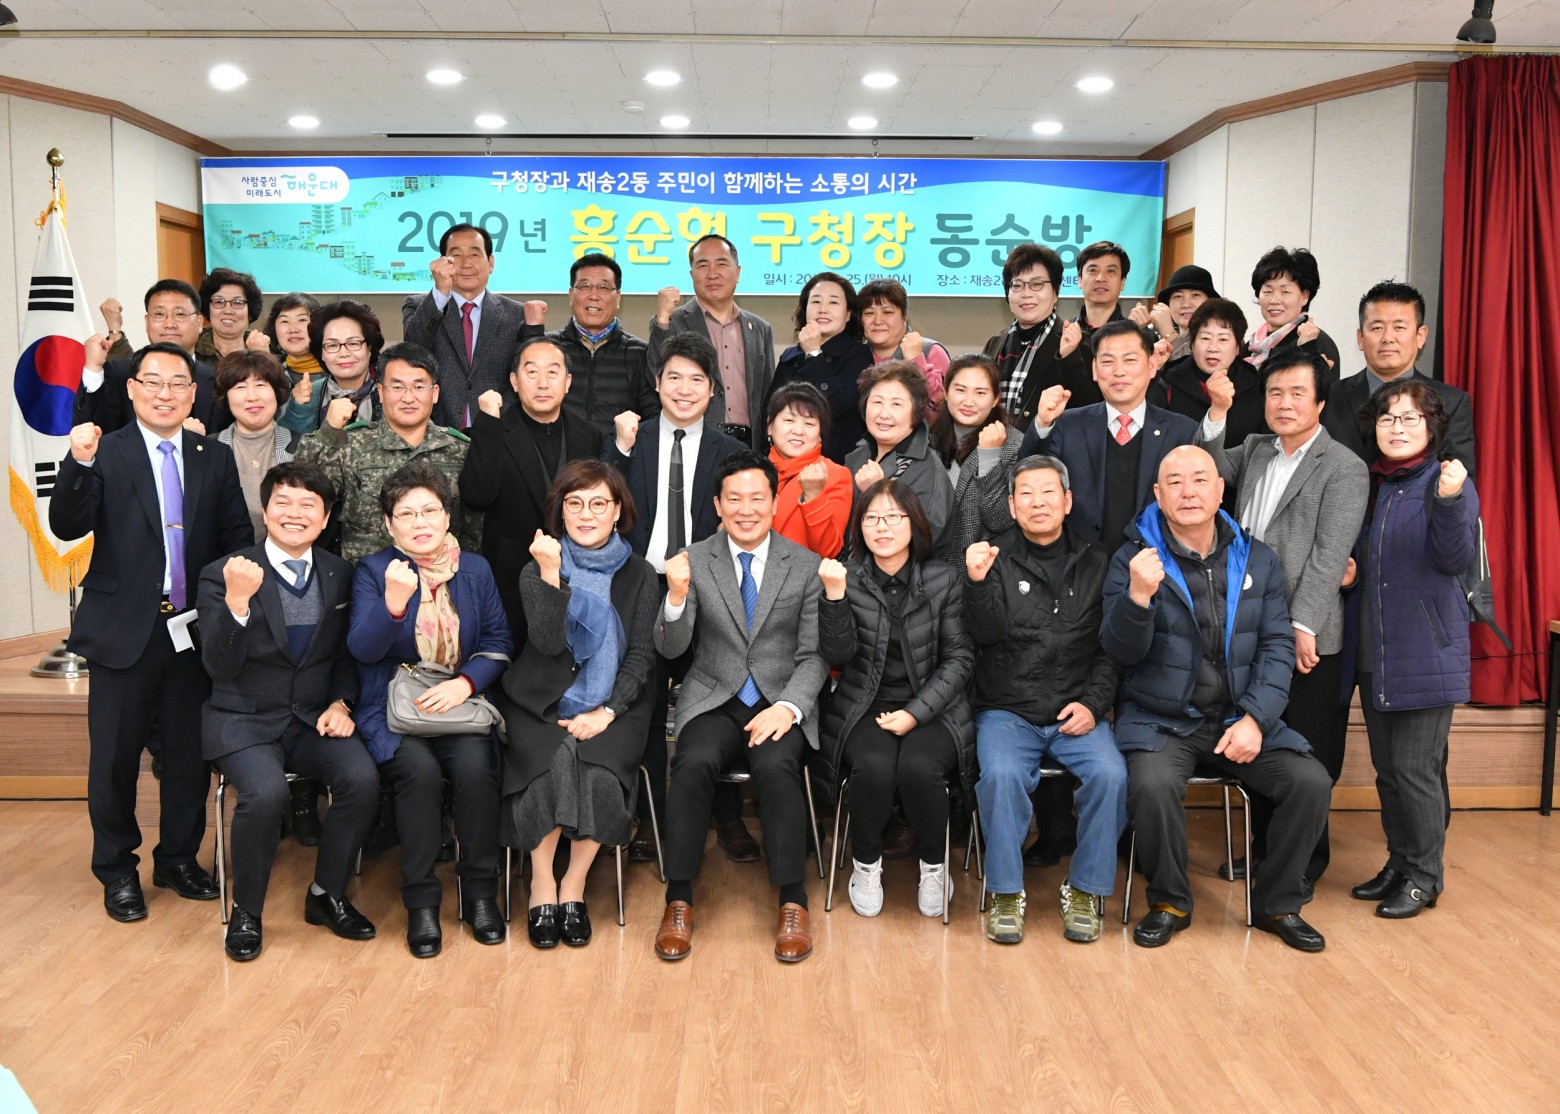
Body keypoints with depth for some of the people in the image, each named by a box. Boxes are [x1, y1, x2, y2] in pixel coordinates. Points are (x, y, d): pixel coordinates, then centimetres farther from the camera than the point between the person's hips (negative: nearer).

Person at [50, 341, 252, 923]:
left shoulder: (215, 460, 6)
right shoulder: (105, 453, -3)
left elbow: (238, 539, 5)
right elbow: (67, 527, -14)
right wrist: (81, 464, -30)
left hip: (194, 630, 3)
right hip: (124, 631, -3)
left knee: (190, 753, 13)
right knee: (114, 756, 8)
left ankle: (179, 858, 31)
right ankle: (117, 870, 25)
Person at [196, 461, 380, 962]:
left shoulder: (338, 574, 8)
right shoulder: (223, 575, -4)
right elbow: (219, 667, -14)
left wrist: (339, 703, -2)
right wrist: (237, 599, -28)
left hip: (313, 719, 3)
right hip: (244, 721, -3)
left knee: (362, 777, -25)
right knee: (266, 791, -32)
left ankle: (327, 894, 0)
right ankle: (246, 911, -5)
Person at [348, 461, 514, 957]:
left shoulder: (476, 569, 10)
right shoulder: (373, 570, 2)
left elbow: (498, 641, 6)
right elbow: (363, 649, -11)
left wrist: (465, 682, -12)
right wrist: (393, 603, -29)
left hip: (459, 703, 2)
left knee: (475, 767, -27)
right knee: (420, 770, -30)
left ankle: (480, 892, -9)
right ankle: (421, 902, -14)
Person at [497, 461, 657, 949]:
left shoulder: (639, 575, 6)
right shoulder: (537, 570, 4)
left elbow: (642, 656, 1)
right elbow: (549, 642, -12)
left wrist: (605, 713, -12)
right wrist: (551, 574, -22)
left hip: (613, 706, 1)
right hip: (542, 705, 0)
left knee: (601, 774, -28)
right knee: (551, 766, -30)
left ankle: (574, 885, -6)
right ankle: (542, 884, -9)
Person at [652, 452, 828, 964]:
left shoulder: (806, 566, 4)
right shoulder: (694, 561, 4)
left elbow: (814, 656, 2)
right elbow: (670, 648, -2)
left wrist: (788, 707, -16)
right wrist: (677, 595, -22)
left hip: (781, 702, 0)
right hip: (714, 700, 1)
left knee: (776, 766, -31)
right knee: (693, 764, -29)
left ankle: (793, 903, -17)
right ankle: (679, 901, -15)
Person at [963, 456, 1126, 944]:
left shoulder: (1095, 564, 11)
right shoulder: (994, 558, 5)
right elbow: (987, 633, -8)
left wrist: (1093, 703, -4)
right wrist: (977, 583, -26)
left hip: (1077, 713, 2)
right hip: (1007, 711, -1)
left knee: (1110, 775, -25)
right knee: (1001, 775, -29)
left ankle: (1084, 890, -4)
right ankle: (1006, 893, -10)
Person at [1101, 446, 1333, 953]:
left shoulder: (1257, 560, 6)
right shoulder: (1133, 559, -3)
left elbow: (1278, 645, 2)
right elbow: (1121, 652, -9)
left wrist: (1255, 719, -12)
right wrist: (1138, 597, -29)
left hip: (1240, 721, 3)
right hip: (1160, 721, -3)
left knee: (1311, 782, -16)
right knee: (1153, 784, -31)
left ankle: (1277, 904, 8)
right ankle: (1169, 903, -3)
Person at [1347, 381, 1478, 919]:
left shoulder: (1447, 481, -8)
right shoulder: (1369, 483, 10)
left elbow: (1458, 558, -19)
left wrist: (1450, 501, -32)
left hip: (1426, 649, -6)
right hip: (1374, 648, 7)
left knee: (1415, 767, -3)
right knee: (1386, 768, 14)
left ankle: (1424, 876, 12)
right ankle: (1399, 864, 28)